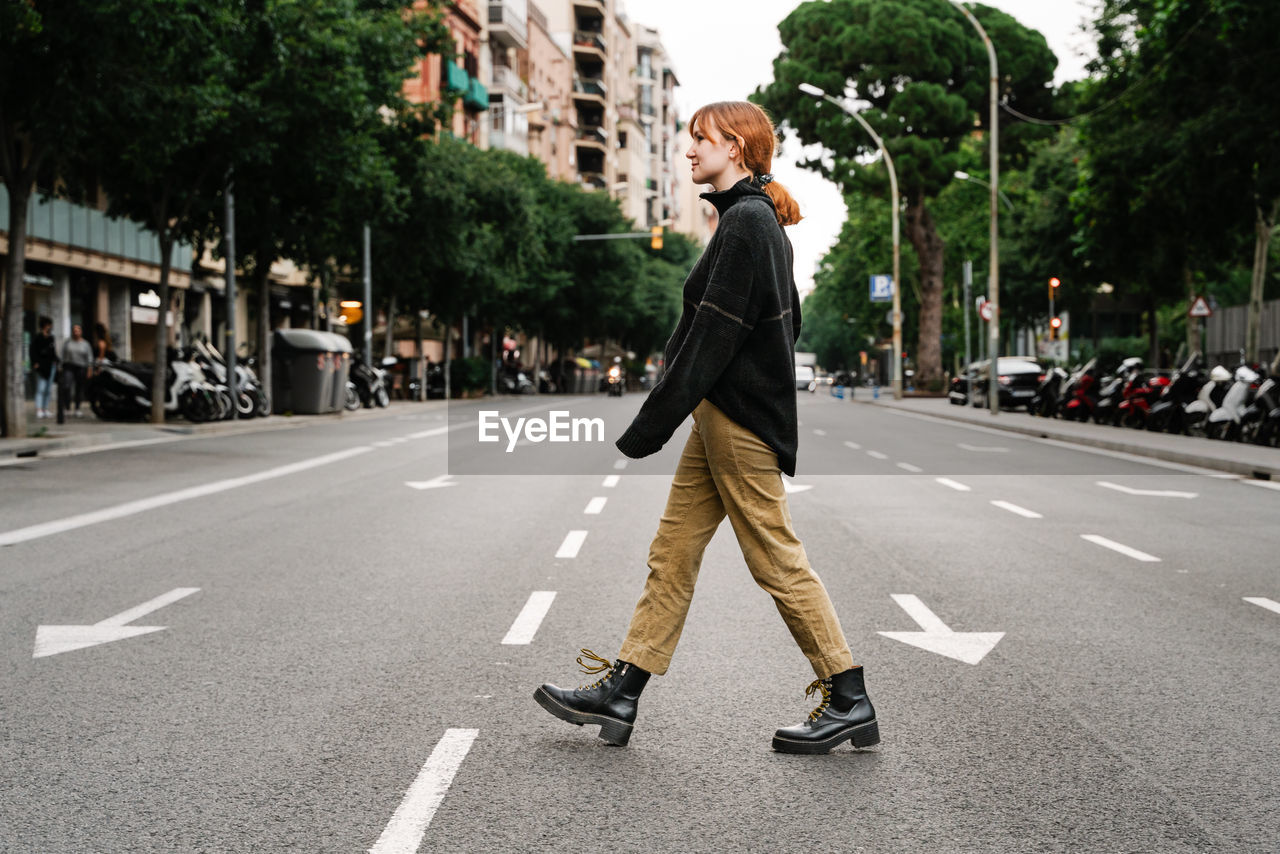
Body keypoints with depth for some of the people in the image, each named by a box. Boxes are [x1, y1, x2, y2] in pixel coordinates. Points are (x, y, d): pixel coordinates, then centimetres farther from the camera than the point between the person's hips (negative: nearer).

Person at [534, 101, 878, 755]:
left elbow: (712, 337, -20)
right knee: (673, 553, 9)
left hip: (739, 421, -10)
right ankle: (619, 694, 13)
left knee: (778, 562, -3)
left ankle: (850, 703, 7)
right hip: (723, 415, 10)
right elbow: (789, 322, 21)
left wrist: (650, 426, -19)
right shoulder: (758, 220, 15)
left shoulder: (745, 223, -15)